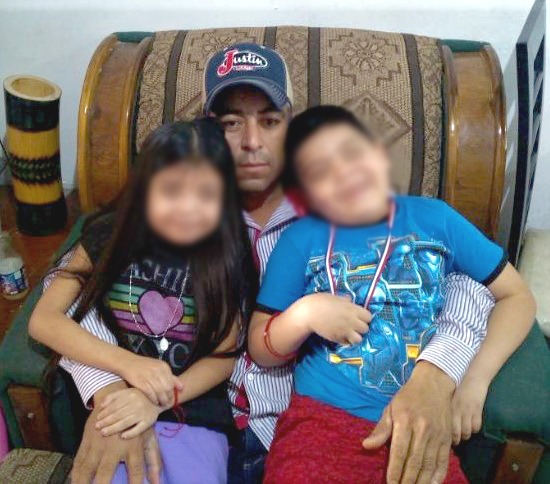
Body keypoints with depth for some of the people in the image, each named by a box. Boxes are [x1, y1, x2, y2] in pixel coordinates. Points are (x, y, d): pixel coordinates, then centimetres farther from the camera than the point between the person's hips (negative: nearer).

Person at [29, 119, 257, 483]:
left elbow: (224, 355, -3)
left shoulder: (227, 256, -6)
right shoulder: (109, 237, -4)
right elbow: (43, 320, -7)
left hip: (195, 416, 0)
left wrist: (161, 399, -20)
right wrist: (127, 363, -20)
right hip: (117, 407, 0)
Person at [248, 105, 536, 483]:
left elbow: (518, 297, 9)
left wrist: (475, 378, -4)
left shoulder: (435, 217, 4)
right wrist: (303, 315, -14)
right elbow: (260, 351, 7)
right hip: (324, 418, -1)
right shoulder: (301, 239, 1)